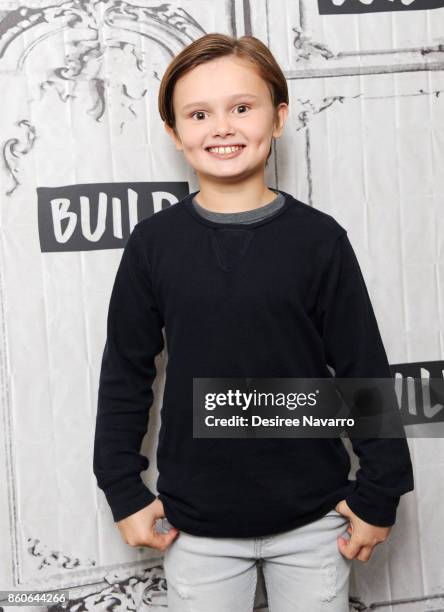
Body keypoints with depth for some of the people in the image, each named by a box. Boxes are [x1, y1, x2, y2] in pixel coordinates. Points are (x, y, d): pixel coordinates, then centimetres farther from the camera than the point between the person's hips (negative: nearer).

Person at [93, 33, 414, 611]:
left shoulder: (317, 238, -8)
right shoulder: (153, 242, -6)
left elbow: (364, 370, -3)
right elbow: (125, 372, 1)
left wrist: (379, 494, 0)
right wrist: (124, 491, 2)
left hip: (312, 521, 0)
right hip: (196, 528, 1)